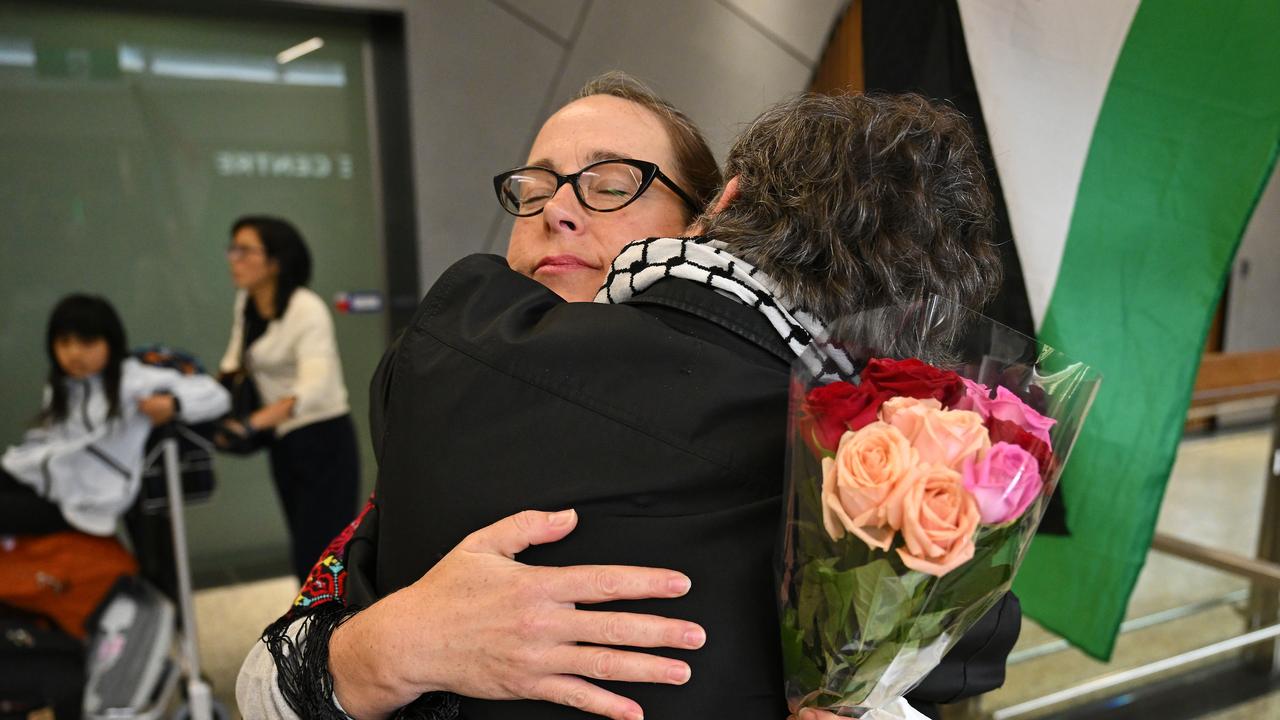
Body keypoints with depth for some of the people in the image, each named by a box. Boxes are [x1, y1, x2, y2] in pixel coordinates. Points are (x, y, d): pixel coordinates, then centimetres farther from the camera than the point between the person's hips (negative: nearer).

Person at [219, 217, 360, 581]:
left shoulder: (307, 309, -20)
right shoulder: (246, 303, 6)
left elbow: (312, 389, -33)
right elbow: (235, 362, 14)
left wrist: (251, 422, -46)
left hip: (325, 443, -8)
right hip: (284, 444, 8)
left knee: (318, 561, -7)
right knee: (304, 557, 15)